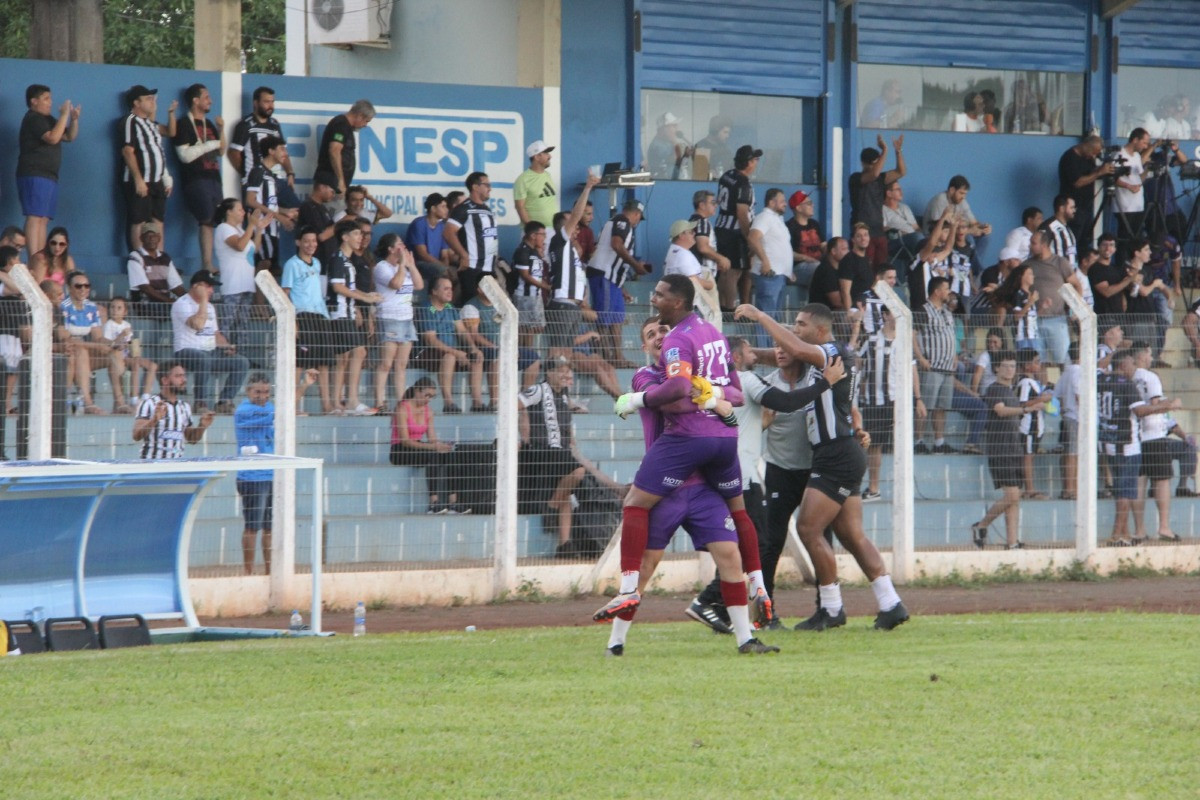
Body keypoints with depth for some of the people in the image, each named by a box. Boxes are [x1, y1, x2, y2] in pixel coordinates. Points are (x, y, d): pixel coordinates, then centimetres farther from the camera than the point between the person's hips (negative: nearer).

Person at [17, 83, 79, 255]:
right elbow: (52, 138, -22)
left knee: (43, 219, 6)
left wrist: (74, 119, 6)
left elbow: (70, 137, 22)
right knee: (35, 217, -17)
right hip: (34, 176, -10)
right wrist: (64, 115, -17)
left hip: (48, 176, 10)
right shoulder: (33, 119, -9)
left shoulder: (47, 120, 21)